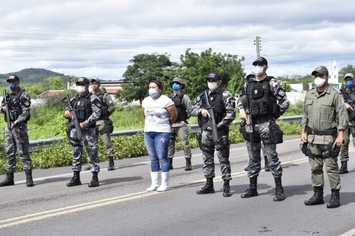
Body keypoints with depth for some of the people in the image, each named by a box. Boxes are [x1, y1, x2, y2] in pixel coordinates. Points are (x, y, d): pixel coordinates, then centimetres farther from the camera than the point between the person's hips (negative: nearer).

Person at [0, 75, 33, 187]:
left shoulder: (23, 95, -6)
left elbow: (26, 112, -13)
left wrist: (16, 122, -21)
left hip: (19, 126, -7)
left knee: (23, 152, -8)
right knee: (9, 152, 9)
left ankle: (29, 178, -6)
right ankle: (9, 178, 15)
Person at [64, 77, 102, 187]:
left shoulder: (92, 99, -4)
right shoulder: (73, 99, 14)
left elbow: (97, 113, -13)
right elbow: (67, 110, 24)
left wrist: (86, 123, -19)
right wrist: (67, 113, -1)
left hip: (89, 130, -6)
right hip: (75, 130, 6)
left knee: (92, 153, -4)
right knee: (76, 154, 10)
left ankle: (95, 178, 0)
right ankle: (76, 178, 18)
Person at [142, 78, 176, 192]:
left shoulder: (166, 101, -8)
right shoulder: (146, 101, 10)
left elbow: (173, 116, -2)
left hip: (162, 132, -6)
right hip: (148, 132, 6)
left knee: (162, 157, -6)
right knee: (153, 158, 8)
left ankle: (164, 183, 0)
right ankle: (154, 183, 12)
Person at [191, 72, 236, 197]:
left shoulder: (225, 95, -5)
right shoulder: (203, 95, 12)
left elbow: (231, 113, -12)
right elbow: (193, 109, 12)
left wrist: (220, 125, -16)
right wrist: (201, 110, -9)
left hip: (220, 132, -5)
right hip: (205, 132, 5)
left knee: (223, 158, -2)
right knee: (207, 159, 11)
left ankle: (226, 185, 3)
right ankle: (209, 185, 20)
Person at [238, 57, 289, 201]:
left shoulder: (271, 83, -5)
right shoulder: (248, 82, 9)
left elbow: (284, 101, -5)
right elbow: (241, 98, 21)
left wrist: (275, 115, -2)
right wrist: (241, 110, 4)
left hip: (266, 124, -5)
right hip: (250, 124, 5)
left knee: (272, 157, -3)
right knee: (253, 158, 12)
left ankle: (279, 189, 2)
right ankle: (252, 188, 20)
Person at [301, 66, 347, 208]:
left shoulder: (334, 95, -5)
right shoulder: (309, 95, 12)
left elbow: (342, 116, -8)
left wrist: (340, 135, -15)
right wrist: (303, 132, 12)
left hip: (329, 138, -5)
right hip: (312, 137, 5)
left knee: (331, 167, -3)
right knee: (315, 167, 9)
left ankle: (335, 196, 4)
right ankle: (318, 195, 17)